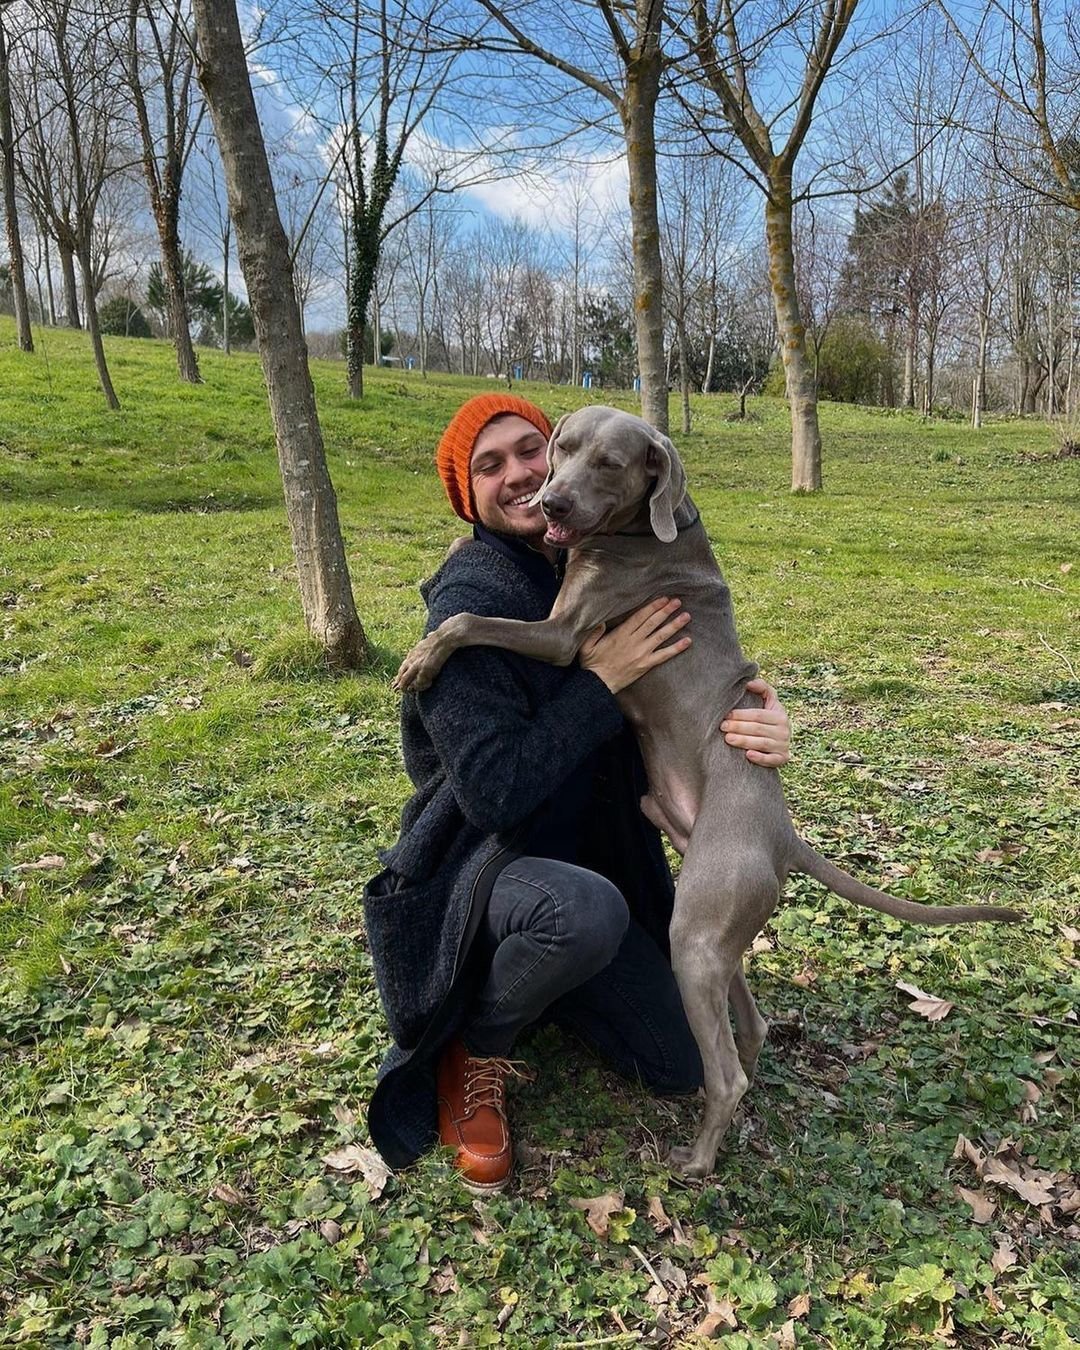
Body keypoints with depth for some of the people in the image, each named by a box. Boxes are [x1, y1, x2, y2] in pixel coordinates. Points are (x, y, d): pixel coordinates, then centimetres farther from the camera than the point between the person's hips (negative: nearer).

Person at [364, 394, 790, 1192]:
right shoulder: (467, 604, -23)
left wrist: (763, 721, -18)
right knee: (588, 909, -40)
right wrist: (600, 682, -25)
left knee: (682, 1068, 4)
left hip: (586, 858, 7)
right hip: (474, 870, -6)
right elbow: (493, 794, -28)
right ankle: (476, 1057, -7)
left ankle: (525, 976, 27)